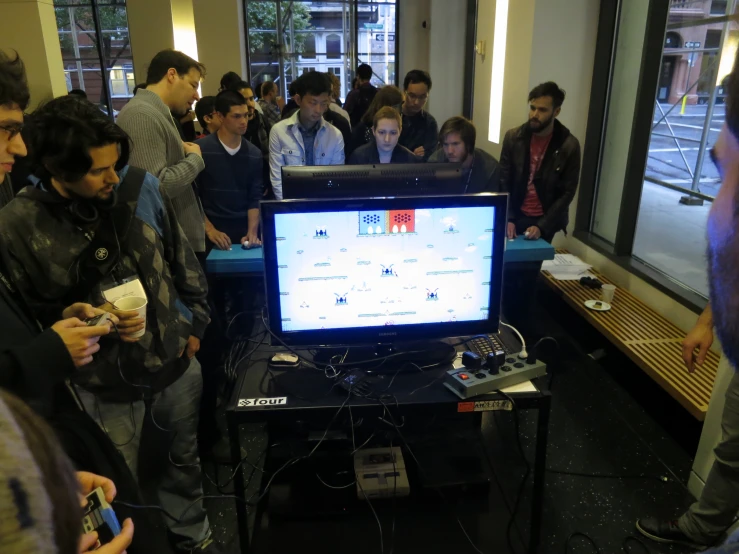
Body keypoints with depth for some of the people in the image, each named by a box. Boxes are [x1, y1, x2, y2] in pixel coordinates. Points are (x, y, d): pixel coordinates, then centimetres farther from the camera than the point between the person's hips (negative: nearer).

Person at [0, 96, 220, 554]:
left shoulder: (141, 187, -9)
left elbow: (183, 261, 3)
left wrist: (195, 323, 6)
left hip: (176, 362, 3)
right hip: (104, 387, -3)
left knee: (186, 460, 25)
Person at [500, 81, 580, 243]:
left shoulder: (569, 145, -9)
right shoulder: (513, 137, -4)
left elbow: (567, 192, -8)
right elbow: (503, 183, -3)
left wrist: (541, 226, -16)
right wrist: (508, 219, -13)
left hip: (546, 220, -1)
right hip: (515, 216, 1)